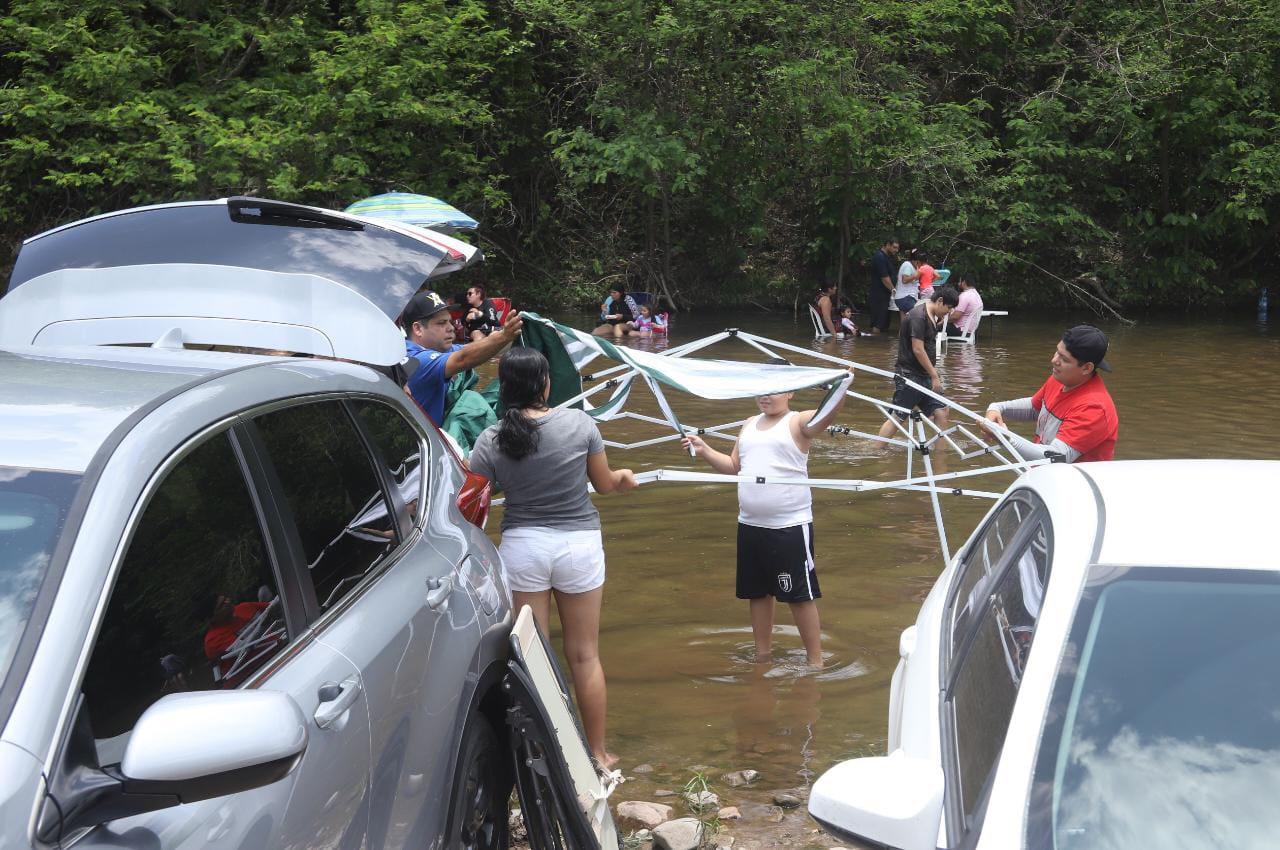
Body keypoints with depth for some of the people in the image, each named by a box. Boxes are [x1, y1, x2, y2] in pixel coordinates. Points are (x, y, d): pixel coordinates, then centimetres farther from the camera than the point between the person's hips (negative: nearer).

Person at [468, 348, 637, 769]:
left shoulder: (491, 440, -7)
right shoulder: (579, 423, -8)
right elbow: (605, 484, 5)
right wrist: (622, 476, 27)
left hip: (521, 545, 0)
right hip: (578, 544, 0)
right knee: (585, 654, 11)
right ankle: (597, 752, 21)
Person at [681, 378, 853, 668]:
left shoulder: (798, 423, -7)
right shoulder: (749, 425, 13)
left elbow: (828, 413, -26)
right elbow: (734, 466, 18)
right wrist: (705, 451, 5)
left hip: (790, 526, -7)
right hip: (750, 525, 7)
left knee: (800, 595, 0)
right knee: (757, 592, 16)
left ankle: (815, 660, 11)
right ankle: (762, 655, 30)